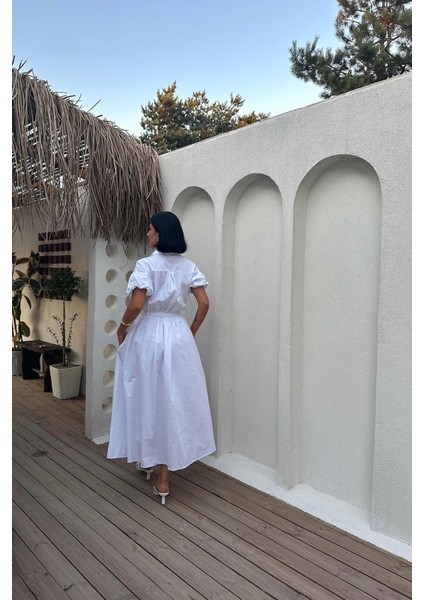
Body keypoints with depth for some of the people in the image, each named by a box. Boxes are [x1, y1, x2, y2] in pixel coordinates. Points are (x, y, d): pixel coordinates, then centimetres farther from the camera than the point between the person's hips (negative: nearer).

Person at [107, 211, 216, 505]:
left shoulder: (146, 265, -10)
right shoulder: (189, 266, 4)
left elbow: (136, 305, -18)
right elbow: (204, 303, 0)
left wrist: (123, 327, 0)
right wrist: (192, 331, 13)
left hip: (148, 335, -3)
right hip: (178, 335, 4)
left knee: (146, 397, 14)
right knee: (174, 401, 8)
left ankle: (145, 460, 34)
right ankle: (164, 477, 16)